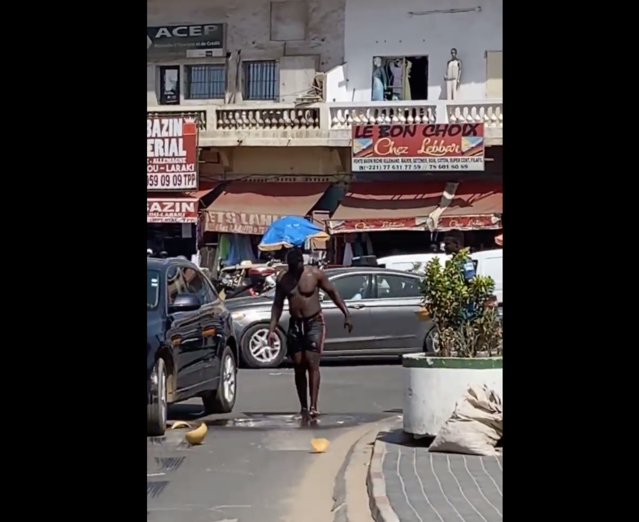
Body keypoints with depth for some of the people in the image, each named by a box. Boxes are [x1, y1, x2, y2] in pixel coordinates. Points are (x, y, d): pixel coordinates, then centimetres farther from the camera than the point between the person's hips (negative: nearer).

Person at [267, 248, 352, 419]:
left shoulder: (315, 274, -7)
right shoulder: (283, 279, 2)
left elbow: (333, 292, 1)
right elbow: (278, 304, 8)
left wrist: (346, 314, -5)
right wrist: (272, 329, 1)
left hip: (314, 323, -4)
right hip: (295, 324, 4)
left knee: (312, 363, -15)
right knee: (299, 367, 4)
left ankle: (313, 406, -20)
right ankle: (303, 407, 11)